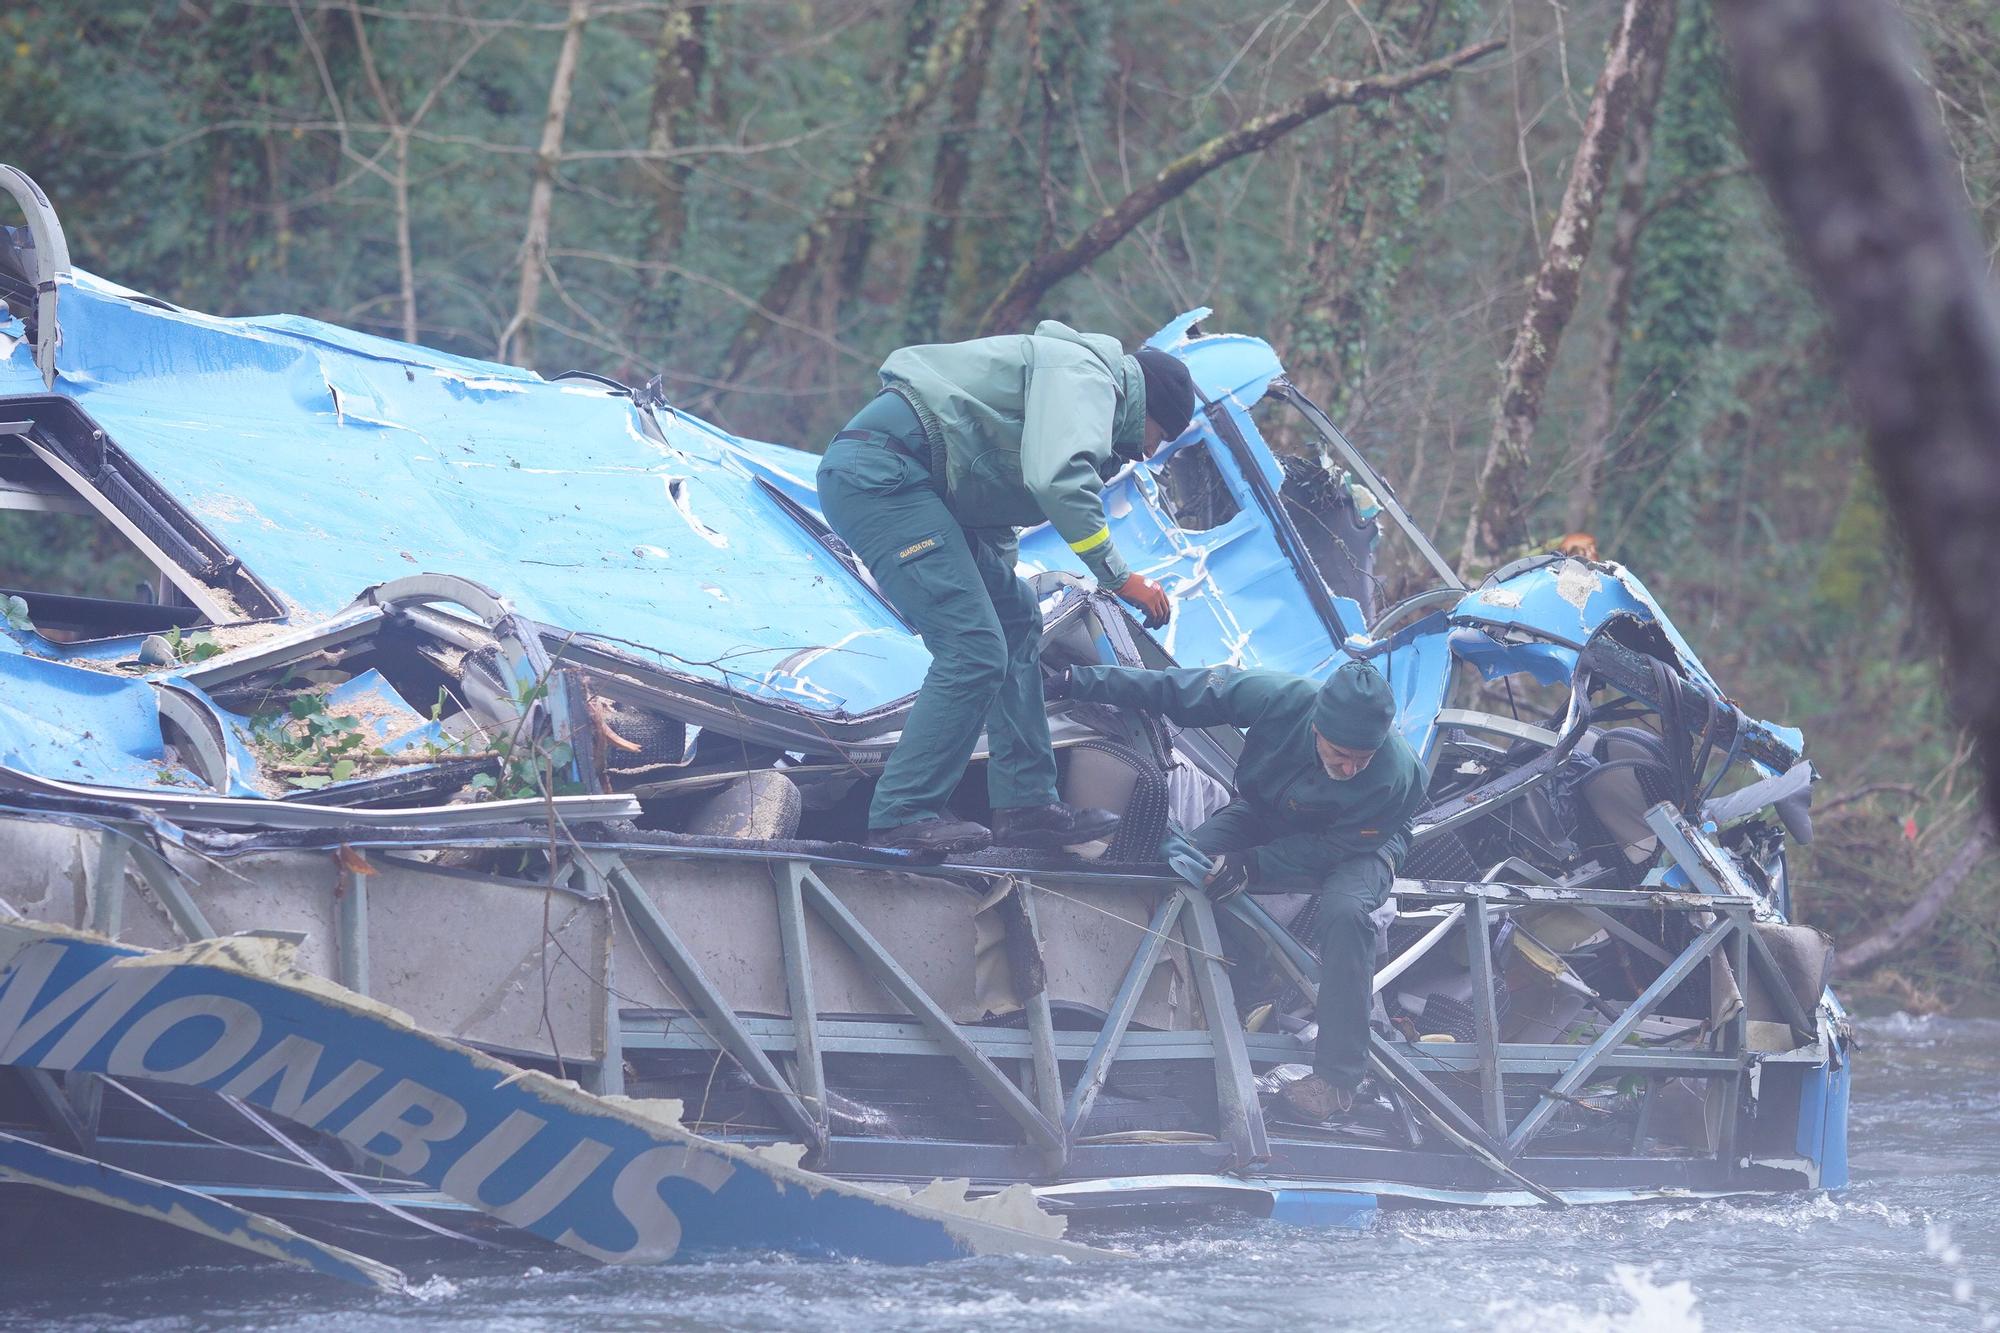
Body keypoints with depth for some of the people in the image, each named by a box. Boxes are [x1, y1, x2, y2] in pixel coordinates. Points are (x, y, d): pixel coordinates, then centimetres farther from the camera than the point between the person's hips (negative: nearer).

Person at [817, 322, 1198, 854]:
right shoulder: (1085, 375, -5)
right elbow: (1058, 480, -23)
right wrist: (1119, 576, -16)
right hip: (880, 474, -11)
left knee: (1016, 620, 16)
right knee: (974, 647, -14)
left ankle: (1026, 805, 16)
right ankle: (901, 816, -8)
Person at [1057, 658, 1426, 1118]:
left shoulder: (1397, 778, -37)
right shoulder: (1279, 697, -32)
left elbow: (1334, 848, -25)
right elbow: (1178, 690, -20)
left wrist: (1250, 867, -36)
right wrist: (1076, 682, -16)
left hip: (1357, 840, -3)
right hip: (1264, 813, 3)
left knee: (1345, 910, -35)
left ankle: (1336, 1076, -28)